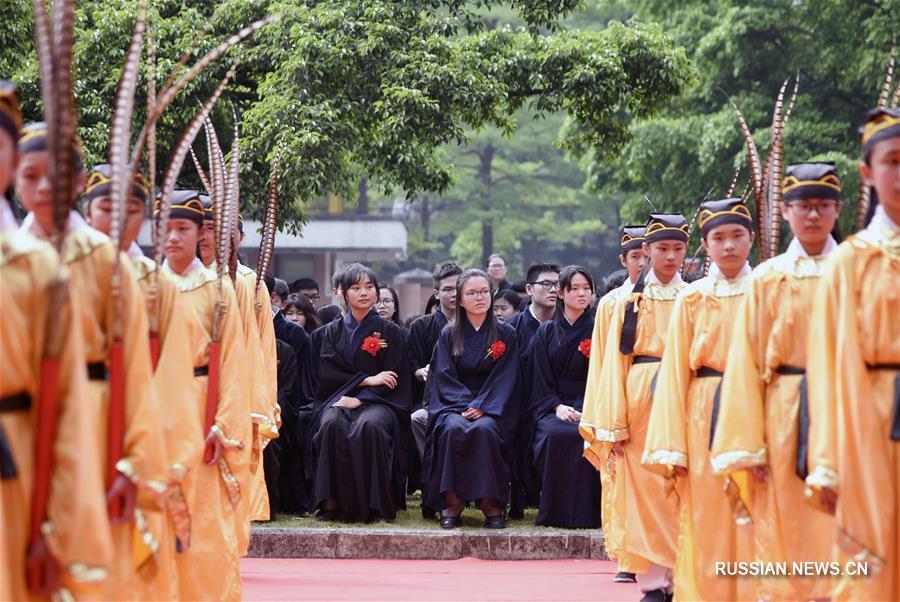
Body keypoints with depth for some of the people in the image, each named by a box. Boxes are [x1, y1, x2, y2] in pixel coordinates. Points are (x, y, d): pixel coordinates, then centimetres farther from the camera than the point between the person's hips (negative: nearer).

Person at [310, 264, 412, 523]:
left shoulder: (391, 332, 10)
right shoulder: (332, 331, 16)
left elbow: (392, 380, 1)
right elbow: (328, 373, 4)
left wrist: (359, 398, -13)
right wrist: (367, 380, -9)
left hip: (377, 402, -2)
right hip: (339, 399, 2)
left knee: (369, 425, -38)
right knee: (332, 424, -35)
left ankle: (378, 506, -32)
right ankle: (332, 503, -34)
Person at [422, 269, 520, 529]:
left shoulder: (506, 334, 9)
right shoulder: (449, 334, 11)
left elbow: (504, 378, 0)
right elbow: (445, 377, 2)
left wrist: (481, 407, -16)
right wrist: (466, 405, -15)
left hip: (491, 408, -1)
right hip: (453, 404, 1)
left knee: (484, 429, -36)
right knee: (453, 429, -35)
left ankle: (491, 502, -28)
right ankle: (452, 502, -30)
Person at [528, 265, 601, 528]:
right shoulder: (546, 333, 14)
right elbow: (541, 381, 8)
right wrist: (558, 406, -11)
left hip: (588, 405, -1)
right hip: (552, 406, 1)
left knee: (584, 435, -35)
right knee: (555, 434, -34)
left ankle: (582, 512, -27)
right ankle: (554, 511, -23)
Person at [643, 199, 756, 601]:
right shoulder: (691, 299, 5)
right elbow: (675, 373, 3)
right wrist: (671, 448, -4)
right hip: (704, 418, 0)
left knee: (755, 527, -2)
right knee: (706, 525, 2)